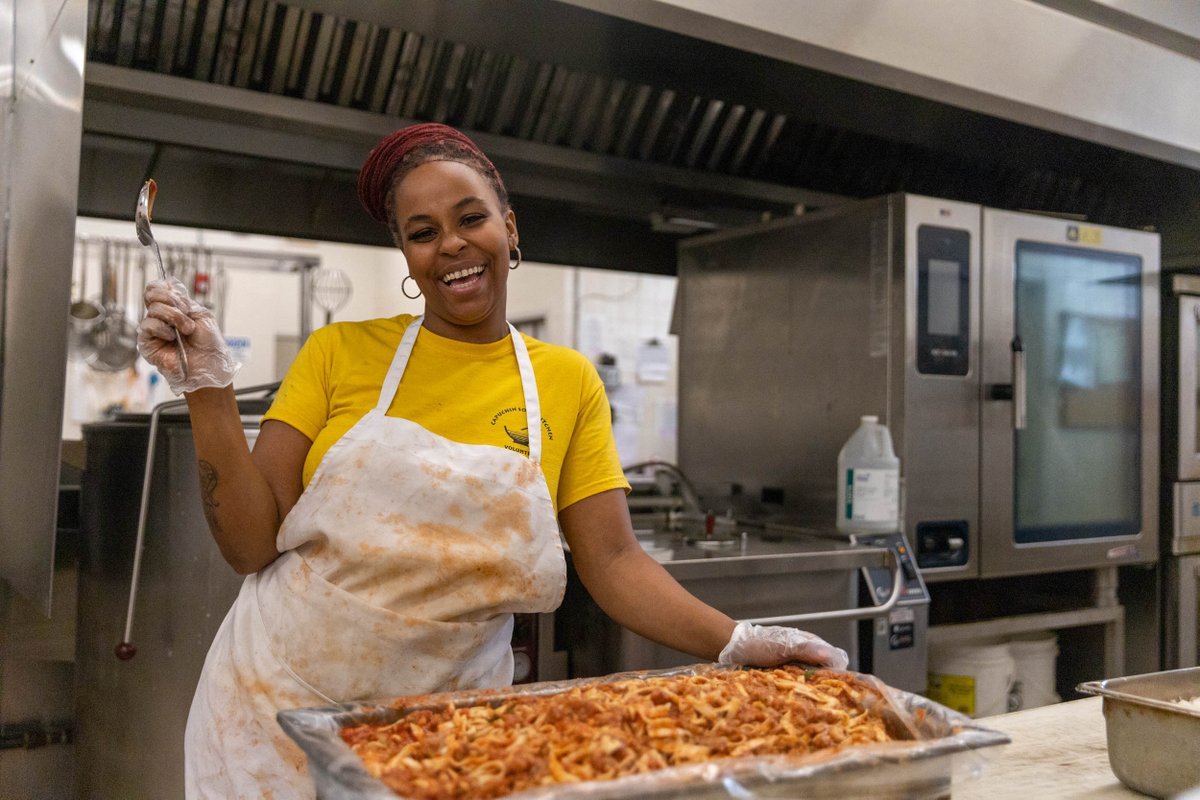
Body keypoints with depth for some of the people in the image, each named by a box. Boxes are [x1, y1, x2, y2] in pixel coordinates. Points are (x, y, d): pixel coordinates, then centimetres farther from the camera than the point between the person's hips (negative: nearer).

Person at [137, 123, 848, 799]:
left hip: (445, 730, 1)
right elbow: (251, 543, -7)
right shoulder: (339, 354, -5)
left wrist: (736, 643, -17)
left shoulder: (569, 382, -1)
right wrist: (209, 389, -16)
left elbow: (614, 562, -5)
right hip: (279, 702, 0)